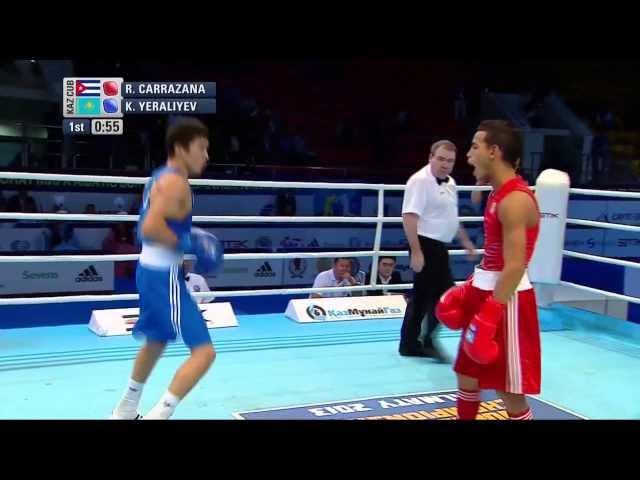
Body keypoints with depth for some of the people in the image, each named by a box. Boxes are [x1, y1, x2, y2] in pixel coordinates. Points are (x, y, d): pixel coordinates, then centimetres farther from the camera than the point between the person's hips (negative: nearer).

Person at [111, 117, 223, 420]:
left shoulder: (160, 177, 14)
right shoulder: (175, 181, -17)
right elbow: (150, 228, -28)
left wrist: (189, 237, 13)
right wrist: (188, 244, -19)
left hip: (151, 271, 11)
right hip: (164, 277, -11)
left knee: (156, 341, 30)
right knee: (204, 352, -12)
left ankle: (125, 410, 46)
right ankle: (158, 415, -11)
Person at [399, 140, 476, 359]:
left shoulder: (449, 182, 13)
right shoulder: (420, 180, -17)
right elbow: (409, 217, -23)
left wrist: (465, 241, 28)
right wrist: (416, 252, -28)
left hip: (438, 246, 9)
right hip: (426, 245, -9)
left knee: (422, 296, 13)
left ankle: (409, 344, 20)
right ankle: (430, 341, 4)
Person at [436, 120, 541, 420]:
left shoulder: (515, 200, -20)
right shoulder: (499, 193, 12)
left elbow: (514, 267, -25)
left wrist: (490, 316, -26)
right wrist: (468, 290, 17)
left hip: (506, 299, -10)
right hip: (486, 293, 10)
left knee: (509, 391, -1)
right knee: (466, 375, 19)